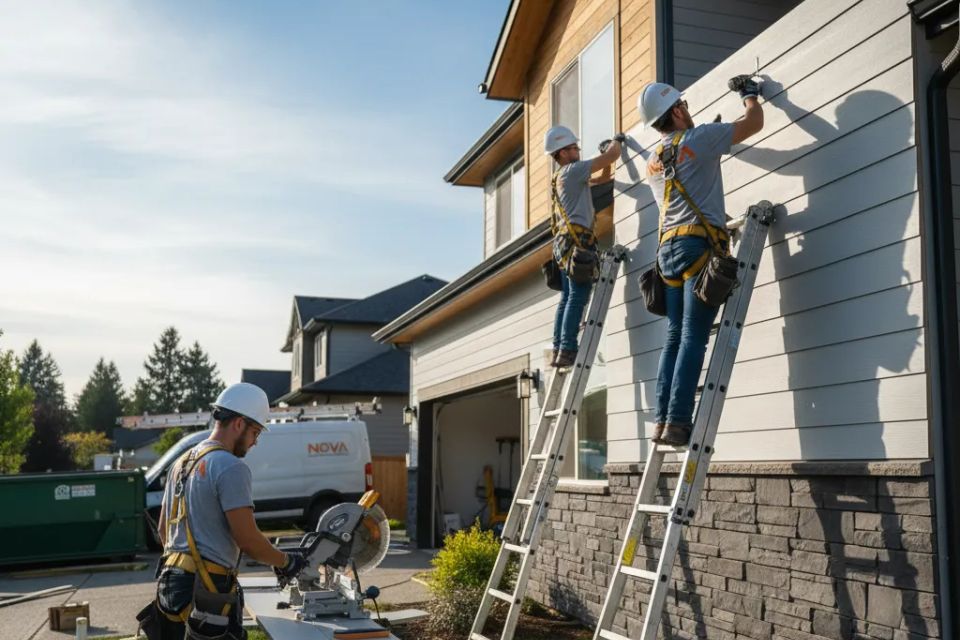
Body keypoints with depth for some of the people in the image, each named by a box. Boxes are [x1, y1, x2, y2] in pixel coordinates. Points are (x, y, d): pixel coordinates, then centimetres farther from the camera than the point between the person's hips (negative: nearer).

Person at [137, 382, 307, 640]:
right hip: (208, 591, -9)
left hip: (171, 582, 9)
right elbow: (247, 539, -16)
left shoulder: (182, 462, 16)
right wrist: (285, 561, -1)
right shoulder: (230, 467, -14)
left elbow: (162, 528, 22)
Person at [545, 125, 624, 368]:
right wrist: (617, 140, 15)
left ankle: (558, 351, 4)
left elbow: (603, 177, 32)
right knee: (577, 297, -13)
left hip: (565, 243, 10)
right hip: (578, 241, -10)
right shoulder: (572, 170, -3)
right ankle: (567, 350, -19)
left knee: (567, 297, 7)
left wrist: (605, 150, 23)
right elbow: (612, 155, -4)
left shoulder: (561, 178, 24)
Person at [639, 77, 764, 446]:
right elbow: (754, 123, 8)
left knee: (675, 338, 6)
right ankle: (677, 422, -16)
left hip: (668, 249, 7)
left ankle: (663, 421, 1)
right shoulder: (698, 139, 0)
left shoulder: (653, 163, 20)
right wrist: (750, 94, 27)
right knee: (693, 339, -11)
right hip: (700, 245, -7)